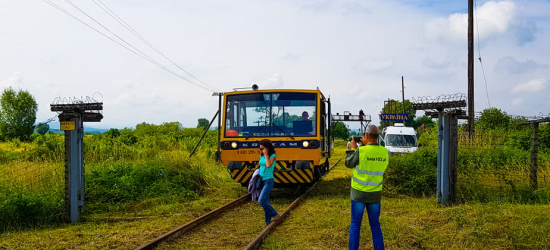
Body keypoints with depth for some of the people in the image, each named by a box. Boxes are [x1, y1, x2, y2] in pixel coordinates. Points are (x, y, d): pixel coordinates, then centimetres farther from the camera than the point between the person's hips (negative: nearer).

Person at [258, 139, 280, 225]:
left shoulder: (273, 156, -9)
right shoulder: (261, 156, 10)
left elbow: (268, 165, -26)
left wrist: (266, 154, -17)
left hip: (269, 181, -7)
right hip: (262, 181, 7)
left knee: (261, 201, -17)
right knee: (265, 202, 7)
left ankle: (275, 214, -2)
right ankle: (268, 220, 14)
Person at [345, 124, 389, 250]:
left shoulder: (360, 151, -18)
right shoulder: (384, 152, -4)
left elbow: (349, 163, -1)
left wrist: (352, 148, 13)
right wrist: (367, 145, 15)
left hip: (359, 193, -3)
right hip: (375, 194, 3)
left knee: (355, 225, 7)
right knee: (375, 225, 15)